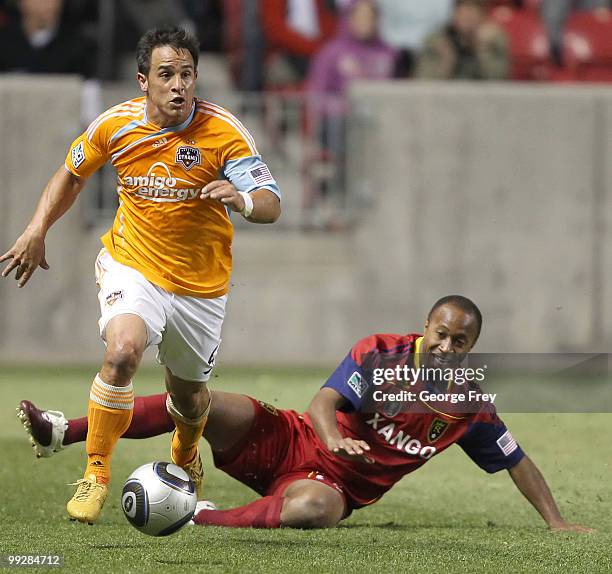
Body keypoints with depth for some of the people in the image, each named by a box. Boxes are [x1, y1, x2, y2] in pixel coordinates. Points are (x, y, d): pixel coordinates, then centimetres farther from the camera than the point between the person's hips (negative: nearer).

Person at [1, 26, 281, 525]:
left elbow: (271, 205, -21)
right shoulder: (116, 126, -10)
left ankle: (186, 457, 51)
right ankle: (96, 473, -16)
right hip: (131, 264, 0)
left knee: (190, 398, 14)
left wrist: (243, 200, -43)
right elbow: (72, 175, 10)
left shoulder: (223, 132, -17)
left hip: (200, 284, 0)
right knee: (123, 351, -29)